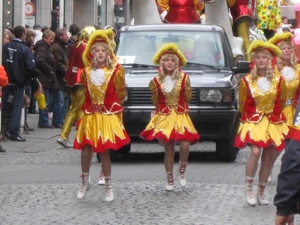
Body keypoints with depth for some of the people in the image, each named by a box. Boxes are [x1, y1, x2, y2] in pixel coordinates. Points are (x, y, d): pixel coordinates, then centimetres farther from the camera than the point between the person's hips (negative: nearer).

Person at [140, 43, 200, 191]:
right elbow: (156, 102, 7)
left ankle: (182, 172, 9)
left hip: (180, 117, -1)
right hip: (163, 118, 1)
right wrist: (153, 90, 1)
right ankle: (169, 180, 16)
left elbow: (188, 98, 0)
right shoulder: (157, 80, 2)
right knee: (168, 150, 4)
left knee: (184, 145, -17)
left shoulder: (183, 78, -1)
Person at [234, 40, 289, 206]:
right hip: (254, 122, -2)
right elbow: (242, 104, 5)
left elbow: (281, 102, 9)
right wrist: (248, 117, 7)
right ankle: (249, 189, -8)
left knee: (267, 157, 5)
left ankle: (261, 192, 16)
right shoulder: (247, 80, -5)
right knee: (255, 152, -21)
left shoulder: (278, 80, -2)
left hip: (273, 123, 2)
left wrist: (274, 116, 10)